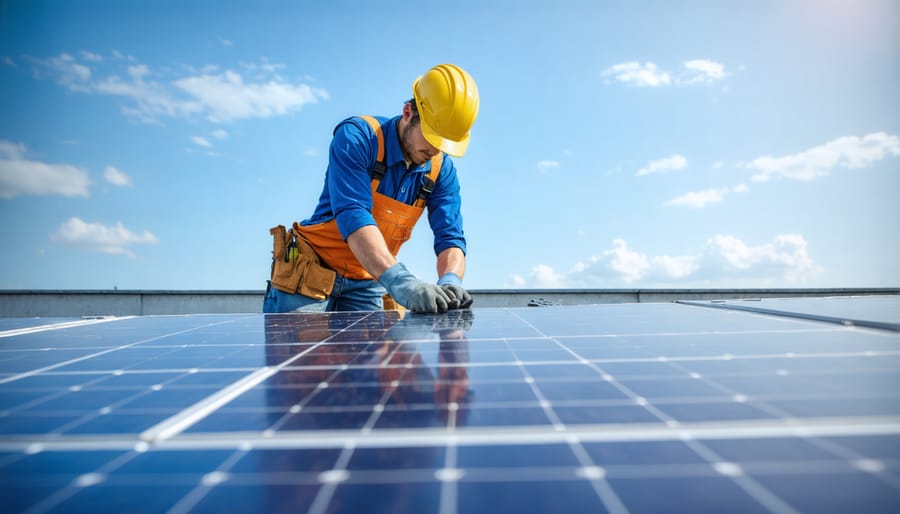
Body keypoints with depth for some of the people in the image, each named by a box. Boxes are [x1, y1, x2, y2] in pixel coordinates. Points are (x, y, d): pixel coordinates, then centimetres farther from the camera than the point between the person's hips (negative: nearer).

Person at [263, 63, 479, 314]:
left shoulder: (441, 170, -5)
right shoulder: (357, 137, -20)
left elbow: (450, 237, -11)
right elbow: (353, 216, -33)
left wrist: (449, 281, -35)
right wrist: (399, 281, -47)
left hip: (367, 284, 4)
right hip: (311, 270, -4)